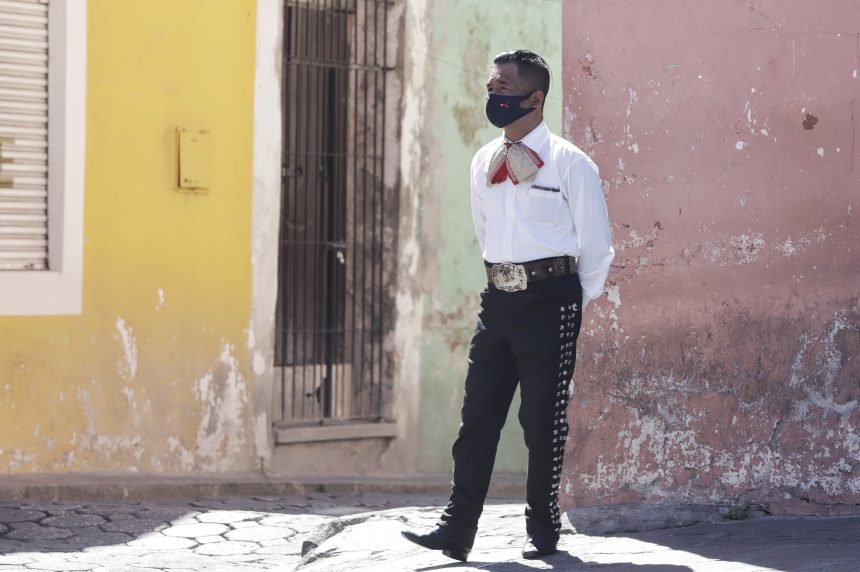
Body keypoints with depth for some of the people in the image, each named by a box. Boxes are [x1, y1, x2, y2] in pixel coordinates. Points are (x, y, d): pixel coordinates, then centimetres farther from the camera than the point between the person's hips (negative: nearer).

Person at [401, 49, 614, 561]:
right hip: (498, 297, 6)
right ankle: (458, 529, 1)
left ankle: (543, 529, 11)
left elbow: (597, 245, -1)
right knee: (478, 416, 1)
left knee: (544, 422, -1)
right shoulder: (484, 163, 11)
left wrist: (576, 304, 4)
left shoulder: (569, 164, -7)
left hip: (550, 298, -6)